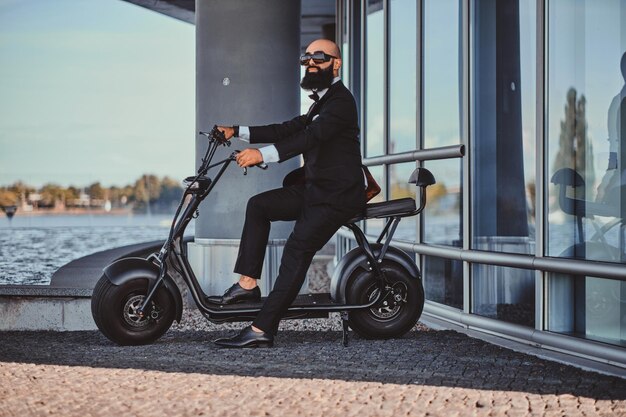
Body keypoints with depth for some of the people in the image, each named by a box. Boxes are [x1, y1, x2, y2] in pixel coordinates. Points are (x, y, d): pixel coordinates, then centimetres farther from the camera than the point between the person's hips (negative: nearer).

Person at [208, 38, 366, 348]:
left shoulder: (341, 100, -13)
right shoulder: (321, 102, 21)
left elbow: (311, 137, -28)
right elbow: (287, 130, 20)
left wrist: (263, 154, -38)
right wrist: (236, 132, 11)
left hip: (338, 195, -10)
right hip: (315, 189, 10)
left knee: (297, 250, -20)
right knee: (258, 205, 3)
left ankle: (262, 330, -24)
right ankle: (247, 285, 1)